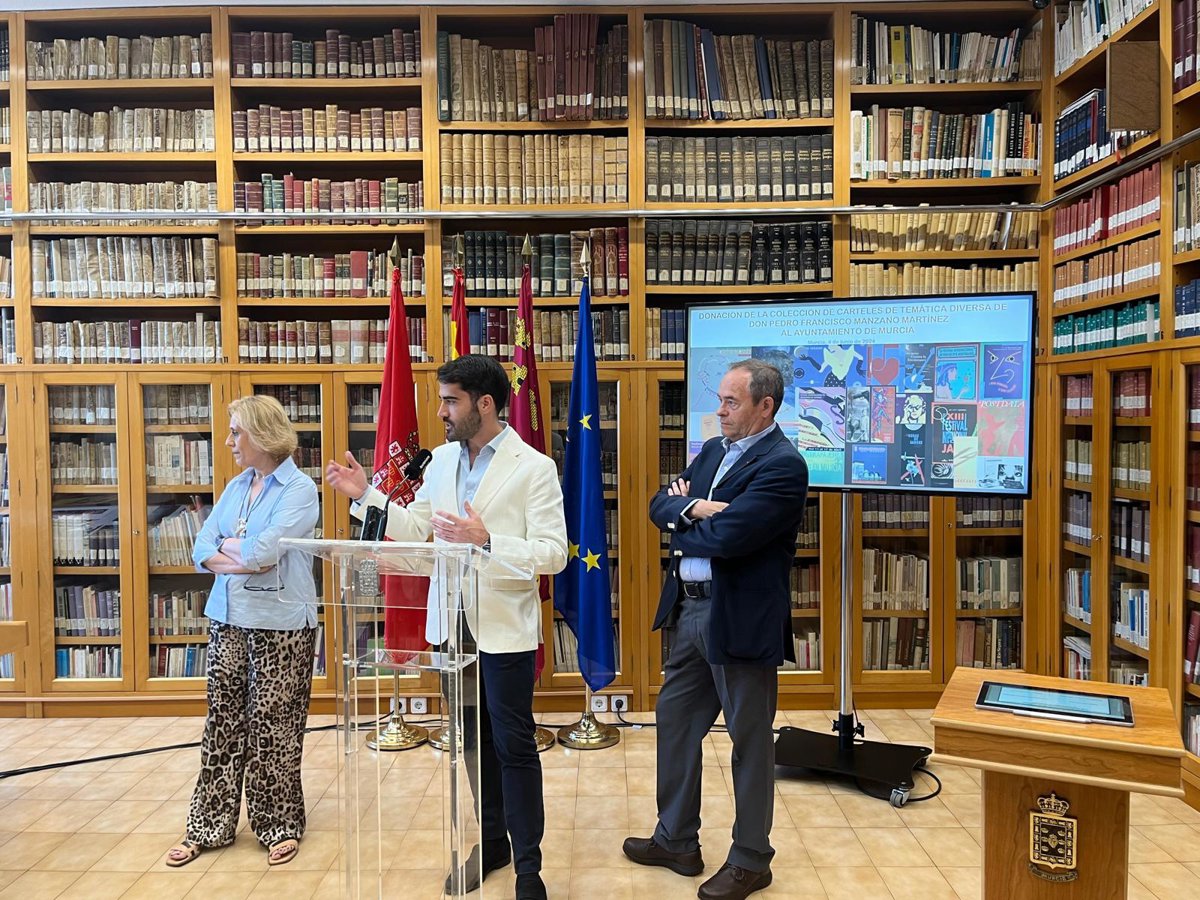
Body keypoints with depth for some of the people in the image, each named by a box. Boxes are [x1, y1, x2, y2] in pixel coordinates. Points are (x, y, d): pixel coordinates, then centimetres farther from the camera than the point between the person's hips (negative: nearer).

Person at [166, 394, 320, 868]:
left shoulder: (299, 489, -11)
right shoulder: (236, 487, 11)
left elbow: (260, 551, -22)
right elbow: (202, 550, 5)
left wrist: (225, 545, -4)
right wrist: (244, 558, -13)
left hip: (280, 623, -6)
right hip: (229, 619, 6)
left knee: (272, 726, 4)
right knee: (223, 720, 11)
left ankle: (280, 826, 20)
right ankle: (209, 825, 23)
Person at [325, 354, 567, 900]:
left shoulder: (534, 467, -12)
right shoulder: (442, 460, 7)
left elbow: (554, 553, -17)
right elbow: (414, 528, 12)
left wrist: (486, 541, -26)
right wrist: (364, 495, 2)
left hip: (504, 629, -6)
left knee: (513, 745, 4)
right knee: (474, 741, 18)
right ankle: (491, 841, 36)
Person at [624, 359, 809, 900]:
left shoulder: (783, 465, -16)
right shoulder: (713, 450, 11)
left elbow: (725, 538, -25)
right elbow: (660, 504, 5)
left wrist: (682, 515, -7)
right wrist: (693, 509, -16)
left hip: (741, 620, -9)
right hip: (689, 610, 9)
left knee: (750, 741, 8)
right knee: (674, 722, 18)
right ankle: (676, 840, 36)